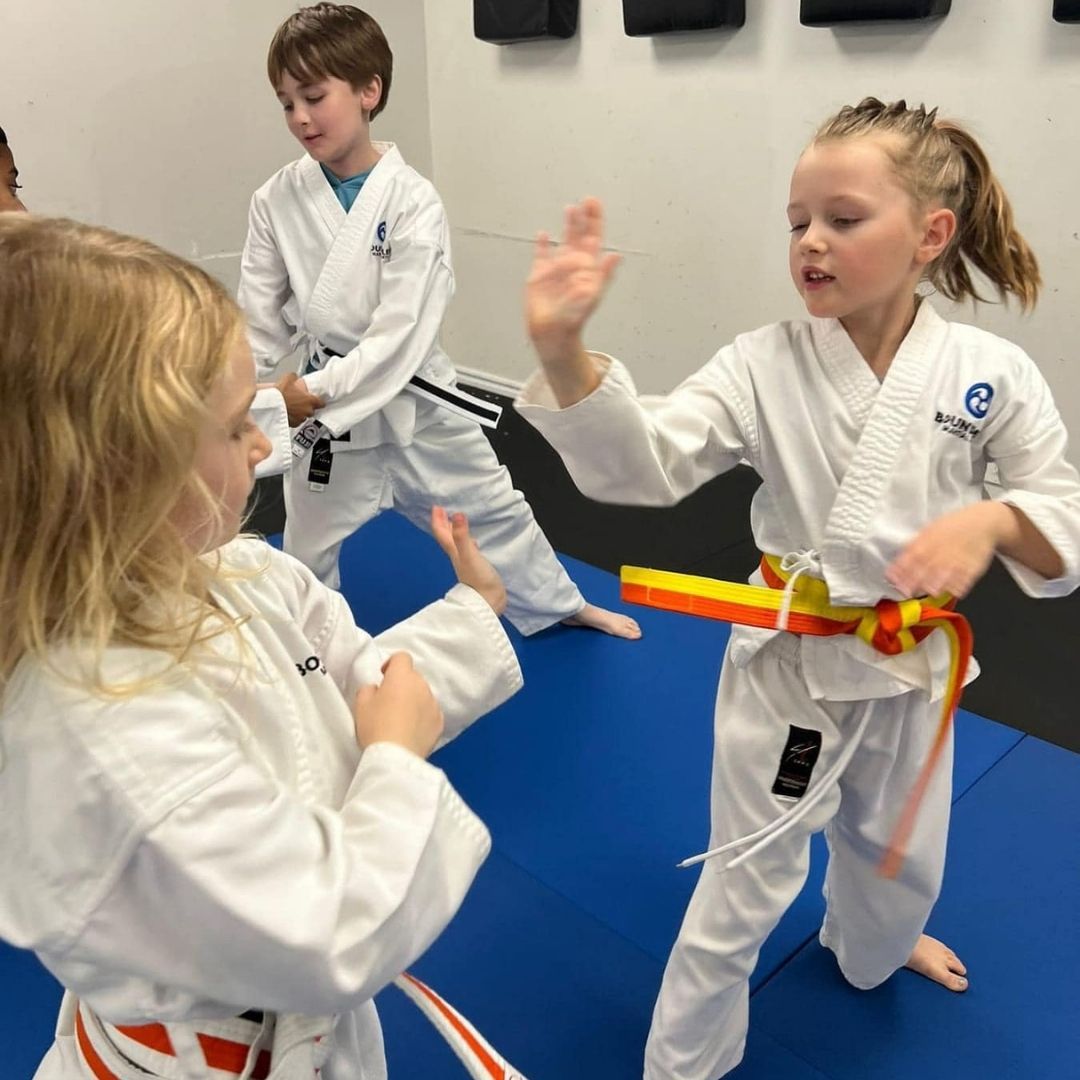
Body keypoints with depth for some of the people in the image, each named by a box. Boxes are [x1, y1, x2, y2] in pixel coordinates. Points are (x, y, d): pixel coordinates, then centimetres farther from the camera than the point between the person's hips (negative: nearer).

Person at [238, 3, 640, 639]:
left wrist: (317, 393, -23)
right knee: (306, 552, 13)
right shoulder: (276, 202, -7)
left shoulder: (413, 201, -16)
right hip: (323, 405, 2)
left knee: (492, 509, 17)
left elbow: (401, 334, -20)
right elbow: (260, 319, -1)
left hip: (412, 398, -1)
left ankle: (558, 604, 42)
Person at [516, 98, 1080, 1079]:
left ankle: (869, 950, 65)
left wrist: (992, 521, -31)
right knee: (748, 884, 9)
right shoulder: (764, 365, -15)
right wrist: (563, 352, -41)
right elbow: (643, 463, -25)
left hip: (913, 664, 3)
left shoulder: (990, 373, -12)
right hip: (791, 660, -3)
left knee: (899, 855, 29)